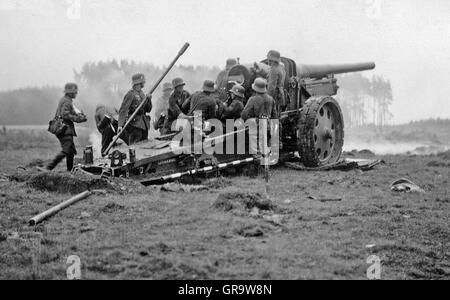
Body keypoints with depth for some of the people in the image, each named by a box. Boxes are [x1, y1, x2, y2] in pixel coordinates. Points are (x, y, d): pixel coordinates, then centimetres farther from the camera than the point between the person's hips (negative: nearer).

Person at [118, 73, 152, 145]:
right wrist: (120, 125, -27)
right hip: (134, 125, -8)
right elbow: (123, 110, -16)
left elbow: (148, 110, 17)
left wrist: (149, 100, -3)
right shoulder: (131, 94, -9)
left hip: (143, 125, 8)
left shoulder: (142, 94, 16)